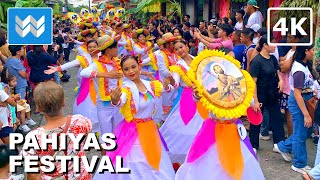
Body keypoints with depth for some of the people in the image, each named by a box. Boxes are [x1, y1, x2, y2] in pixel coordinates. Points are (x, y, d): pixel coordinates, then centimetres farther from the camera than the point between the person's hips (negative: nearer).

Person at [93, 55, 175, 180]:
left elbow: (166, 89, 13)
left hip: (150, 129, 5)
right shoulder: (126, 89, -18)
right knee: (135, 166, 2)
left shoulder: (150, 85, -1)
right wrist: (115, 101, -61)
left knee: (153, 164, 18)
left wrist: (167, 86, -11)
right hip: (132, 131, -5)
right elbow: (120, 102, -38)